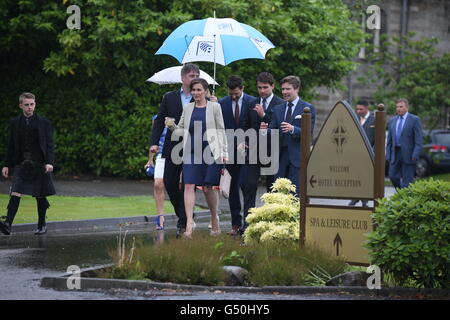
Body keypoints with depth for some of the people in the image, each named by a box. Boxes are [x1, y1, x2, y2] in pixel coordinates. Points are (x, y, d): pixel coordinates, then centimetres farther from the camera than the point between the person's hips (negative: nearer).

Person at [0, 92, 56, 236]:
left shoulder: (43, 123, 4)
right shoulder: (15, 123, 10)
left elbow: (49, 144, 2)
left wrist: (49, 162, -11)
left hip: (39, 163, -1)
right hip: (20, 163, 1)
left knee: (40, 196, 6)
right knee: (16, 193, -14)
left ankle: (42, 224, 21)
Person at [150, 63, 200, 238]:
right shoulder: (169, 98, 9)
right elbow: (159, 121, 7)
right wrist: (154, 142, -2)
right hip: (173, 149, 3)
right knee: (170, 183, 4)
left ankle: (184, 223, 2)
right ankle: (183, 215, 25)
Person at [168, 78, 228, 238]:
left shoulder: (214, 107, 4)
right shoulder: (188, 108, 12)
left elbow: (221, 130, 4)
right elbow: (181, 130, 16)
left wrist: (224, 152, 0)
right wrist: (172, 127, -6)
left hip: (211, 152, -3)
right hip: (191, 152, 3)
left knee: (208, 187, 1)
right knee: (189, 186, -10)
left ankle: (214, 219, 22)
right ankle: (189, 223, -14)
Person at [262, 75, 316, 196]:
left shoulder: (308, 108, -1)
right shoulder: (278, 109, 15)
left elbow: (308, 133, -9)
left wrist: (293, 129, -26)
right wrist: (265, 129, -14)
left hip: (297, 157, -5)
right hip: (280, 155, 5)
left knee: (295, 193, -8)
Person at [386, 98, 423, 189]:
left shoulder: (415, 119, -3)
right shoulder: (392, 120, 14)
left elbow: (419, 139, -8)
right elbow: (389, 140, 15)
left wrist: (415, 155, -16)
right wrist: (388, 155, 8)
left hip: (408, 154, -5)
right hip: (395, 153, 5)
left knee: (407, 180, -4)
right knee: (393, 176, -2)